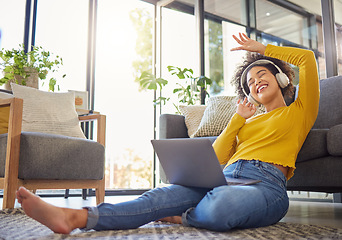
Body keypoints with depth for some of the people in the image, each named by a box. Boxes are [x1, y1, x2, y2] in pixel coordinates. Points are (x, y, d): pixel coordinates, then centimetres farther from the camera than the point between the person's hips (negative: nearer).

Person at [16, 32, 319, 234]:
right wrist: (237, 118, 15)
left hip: (266, 185, -4)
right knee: (162, 195, -27)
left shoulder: (299, 111, 20)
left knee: (219, 206, -43)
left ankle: (182, 217, -12)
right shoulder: (248, 121, 33)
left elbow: (308, 58, 8)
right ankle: (75, 217, -40)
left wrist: (262, 48, 18)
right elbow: (217, 158, 17)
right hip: (226, 178, 4)